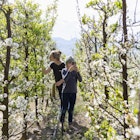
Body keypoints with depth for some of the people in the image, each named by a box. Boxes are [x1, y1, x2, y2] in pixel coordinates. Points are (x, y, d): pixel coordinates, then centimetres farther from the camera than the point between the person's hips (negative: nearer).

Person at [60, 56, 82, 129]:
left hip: (73, 92, 2)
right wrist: (69, 70, -32)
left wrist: (77, 71, -25)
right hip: (65, 92, -2)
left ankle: (70, 122, 22)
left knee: (71, 109, 9)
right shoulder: (64, 70, -8)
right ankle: (61, 121, 17)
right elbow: (64, 79, -22)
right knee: (64, 108, -2)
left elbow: (80, 80, -11)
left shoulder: (75, 71, -1)